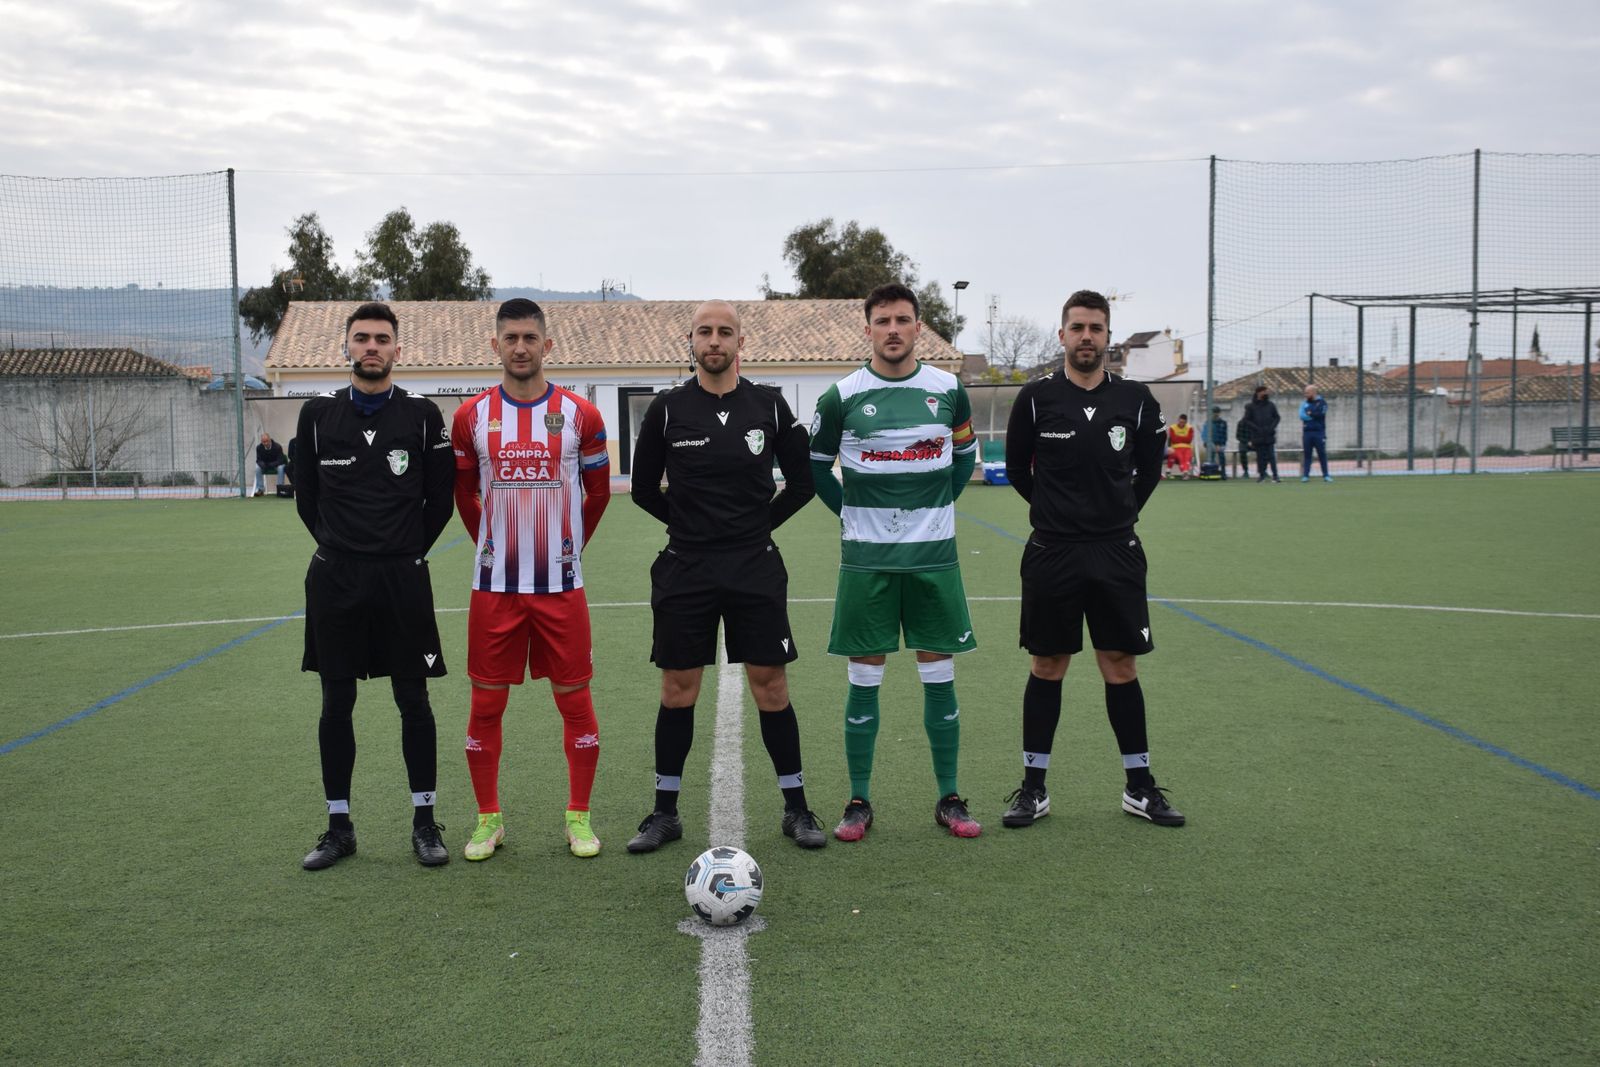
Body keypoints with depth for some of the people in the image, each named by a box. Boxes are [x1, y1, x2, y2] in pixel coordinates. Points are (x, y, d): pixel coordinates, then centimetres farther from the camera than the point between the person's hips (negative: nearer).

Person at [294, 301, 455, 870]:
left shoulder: (423, 414, 0)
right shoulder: (318, 413, 4)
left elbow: (440, 500, 6)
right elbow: (306, 497, 12)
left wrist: (409, 552, 7)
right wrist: (341, 547, 10)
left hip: (402, 578, -1)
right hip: (335, 579, 2)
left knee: (413, 701, 3)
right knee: (336, 704, 7)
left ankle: (424, 822, 16)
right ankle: (339, 827, 19)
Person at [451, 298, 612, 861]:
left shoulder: (581, 414, -1)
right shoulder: (471, 416, 2)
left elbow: (599, 491, 10)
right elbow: (463, 492, 15)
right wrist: (490, 545, 12)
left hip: (561, 584, -1)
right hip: (494, 586, 1)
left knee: (575, 699, 4)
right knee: (486, 703, 5)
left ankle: (579, 817, 18)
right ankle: (488, 819, 20)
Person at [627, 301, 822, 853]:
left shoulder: (769, 406, 2)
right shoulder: (667, 409, 0)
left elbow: (801, 482, 10)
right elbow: (644, 489, 9)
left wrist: (760, 523, 6)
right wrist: (689, 523, 7)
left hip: (756, 569, 0)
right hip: (684, 572, 0)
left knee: (771, 686, 2)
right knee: (677, 690, 5)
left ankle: (796, 808, 15)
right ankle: (665, 813, 17)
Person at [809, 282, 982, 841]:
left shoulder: (948, 389, 4)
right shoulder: (842, 396, -2)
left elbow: (966, 454, 19)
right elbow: (815, 465, 11)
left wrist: (939, 506, 10)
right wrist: (852, 513, 5)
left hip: (934, 554, 2)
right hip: (867, 559, -1)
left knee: (940, 677, 6)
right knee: (864, 681, 2)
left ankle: (949, 799, 17)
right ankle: (859, 802, 13)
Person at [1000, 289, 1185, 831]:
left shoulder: (1135, 399, 1)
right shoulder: (1037, 397, -4)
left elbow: (1149, 466, 16)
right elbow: (1017, 469, 9)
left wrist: (1120, 510, 13)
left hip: (1117, 553, 1)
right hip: (1051, 555, -1)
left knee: (1121, 666, 6)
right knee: (1046, 667, 6)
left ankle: (1139, 786, 18)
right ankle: (1033, 788, 15)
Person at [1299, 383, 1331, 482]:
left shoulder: (1322, 403, 1)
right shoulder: (1304, 403, 12)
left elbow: (1320, 414, -14)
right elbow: (1302, 416, 1)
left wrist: (1309, 414, -2)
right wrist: (1314, 416, -8)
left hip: (1319, 432, -3)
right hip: (1307, 432, 3)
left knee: (1322, 454, 0)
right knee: (1306, 454, 2)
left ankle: (1326, 475, 5)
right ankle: (1305, 475, 4)